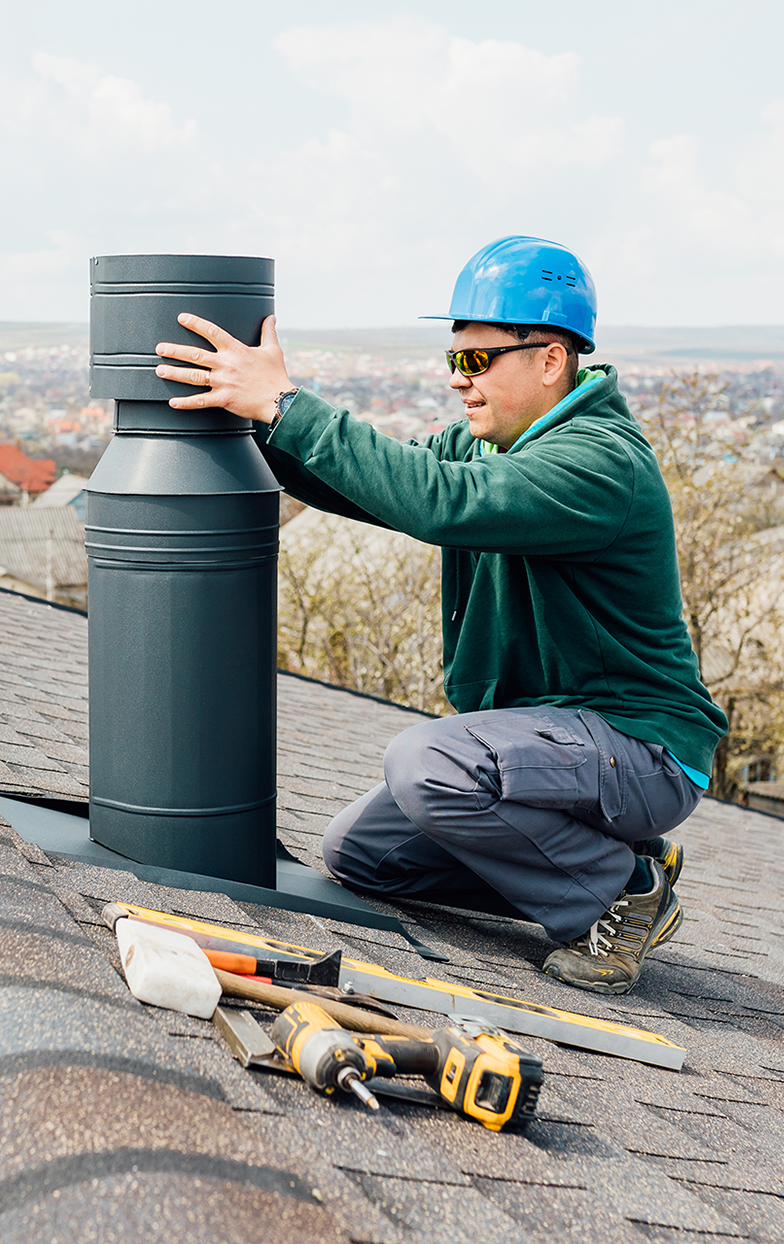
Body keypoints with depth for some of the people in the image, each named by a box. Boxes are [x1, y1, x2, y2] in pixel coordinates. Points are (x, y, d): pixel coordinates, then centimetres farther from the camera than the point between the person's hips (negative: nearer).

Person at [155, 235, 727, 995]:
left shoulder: (601, 461, -24)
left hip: (641, 751, -9)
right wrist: (253, 416, -11)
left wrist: (287, 406, -34)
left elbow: (438, 501, -37)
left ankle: (625, 887, -10)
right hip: (544, 733, 9)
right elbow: (368, 483, 4)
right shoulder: (480, 446, 7)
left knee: (425, 763, -32)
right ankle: (586, 860, 11)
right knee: (355, 852, 8)